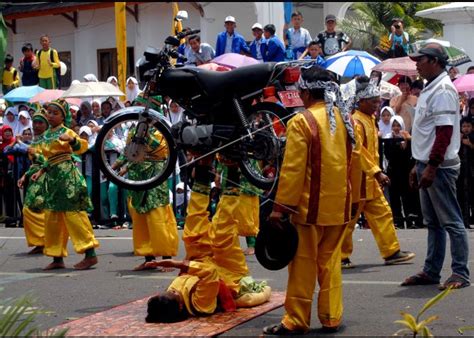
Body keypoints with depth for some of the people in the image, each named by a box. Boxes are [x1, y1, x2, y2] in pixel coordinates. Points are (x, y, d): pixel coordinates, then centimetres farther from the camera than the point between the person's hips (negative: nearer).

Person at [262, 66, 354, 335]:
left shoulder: (302, 122, -14)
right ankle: (332, 318, 14)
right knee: (330, 261, 12)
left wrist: (281, 206, -12)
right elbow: (352, 163, 12)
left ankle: (296, 321, 6)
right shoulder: (345, 119, 6)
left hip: (310, 205, -6)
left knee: (303, 263, 1)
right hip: (338, 205, 6)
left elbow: (292, 169, -16)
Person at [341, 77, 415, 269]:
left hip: (369, 180, 9)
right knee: (349, 218, -1)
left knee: (382, 214, 8)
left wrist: (377, 173, 17)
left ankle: (391, 252, 11)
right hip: (357, 179, -9)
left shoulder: (370, 120, 14)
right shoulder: (356, 121, -16)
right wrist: (377, 172, -26)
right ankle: (340, 257, 8)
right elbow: (358, 152, -24)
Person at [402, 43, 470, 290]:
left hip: (440, 167, -10)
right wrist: (419, 165, 21)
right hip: (428, 165, 10)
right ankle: (431, 272, 20)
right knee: (433, 222, 14)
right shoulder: (430, 89, 17)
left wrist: (431, 167, -24)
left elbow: (444, 132, -21)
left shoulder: (443, 90, -14)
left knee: (451, 221, -5)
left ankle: (460, 273, -1)